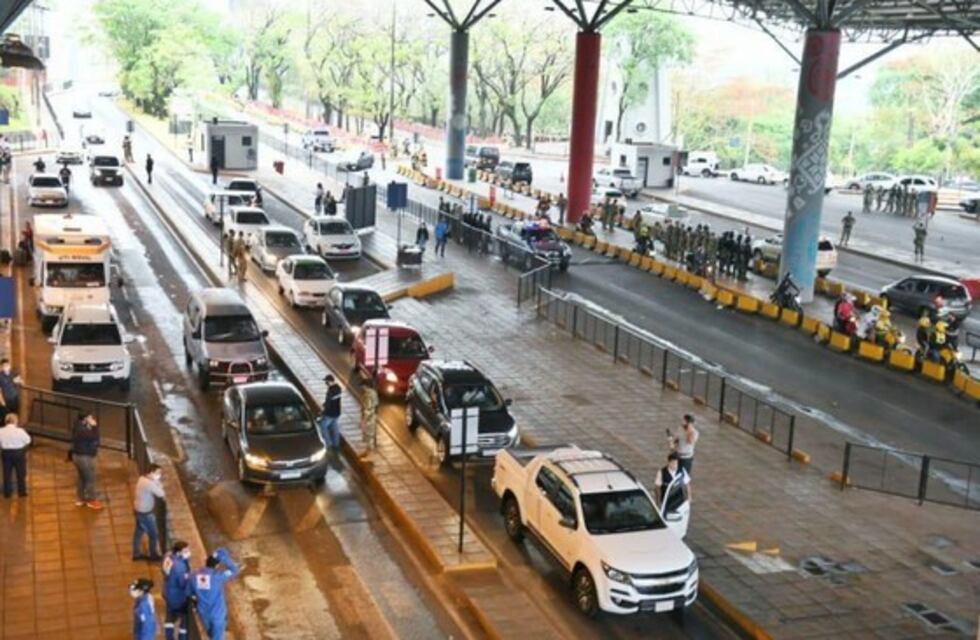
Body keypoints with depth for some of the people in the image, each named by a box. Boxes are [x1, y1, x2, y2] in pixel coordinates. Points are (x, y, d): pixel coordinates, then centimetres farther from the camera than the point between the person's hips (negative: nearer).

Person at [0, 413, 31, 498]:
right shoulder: (20, 431, -19)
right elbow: (28, 441, -10)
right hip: (19, 452, -2)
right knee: (21, 473, 12)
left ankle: (7, 492, 21)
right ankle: (22, 492, 20)